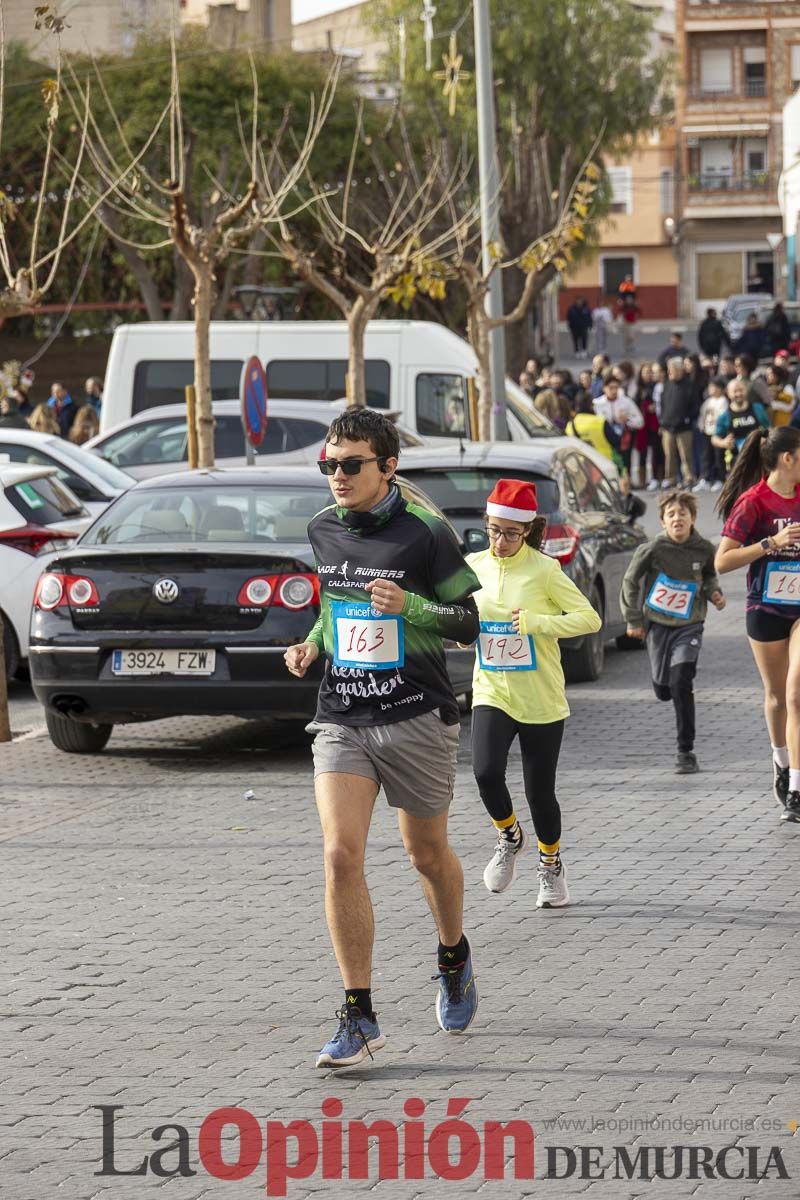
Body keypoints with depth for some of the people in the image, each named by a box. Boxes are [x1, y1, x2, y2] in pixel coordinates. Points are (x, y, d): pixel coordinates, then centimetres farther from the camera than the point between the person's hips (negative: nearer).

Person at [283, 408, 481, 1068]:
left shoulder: (425, 532, -10)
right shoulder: (323, 530, 6)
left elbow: (468, 621, -6)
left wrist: (408, 605, -23)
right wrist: (312, 645, 5)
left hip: (417, 716, -3)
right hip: (341, 717, 3)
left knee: (428, 854, 12)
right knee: (341, 856, -12)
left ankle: (454, 957, 44)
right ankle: (359, 1018, -8)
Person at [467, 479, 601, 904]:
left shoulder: (544, 570, -9)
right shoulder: (473, 567, 2)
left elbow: (590, 618, -10)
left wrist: (537, 622, -22)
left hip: (540, 700, -2)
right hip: (491, 693, 2)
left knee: (539, 790, 4)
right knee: (485, 772, -21)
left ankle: (551, 866, 30)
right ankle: (510, 837, 9)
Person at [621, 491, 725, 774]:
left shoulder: (704, 549, -7)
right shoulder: (653, 549, -13)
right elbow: (630, 581, 0)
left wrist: (714, 592, -4)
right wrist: (633, 620, 1)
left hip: (689, 625, -1)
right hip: (657, 624, 1)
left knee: (680, 684, -17)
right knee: (663, 690, 7)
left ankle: (686, 752, -10)